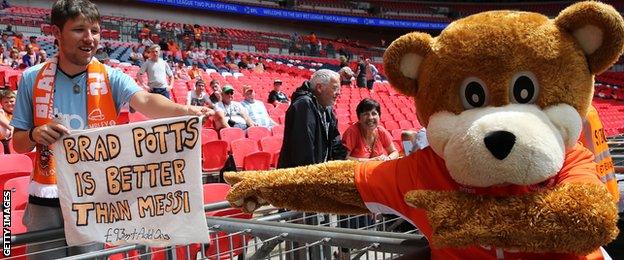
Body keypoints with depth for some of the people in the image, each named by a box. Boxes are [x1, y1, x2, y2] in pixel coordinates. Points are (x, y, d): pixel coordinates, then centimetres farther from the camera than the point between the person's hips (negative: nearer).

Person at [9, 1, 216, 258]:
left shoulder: (111, 78, -5)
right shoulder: (32, 79, -1)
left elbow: (145, 101, -25)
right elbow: (18, 143, 5)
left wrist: (184, 110, -45)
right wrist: (35, 135, -19)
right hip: (46, 198, 1)